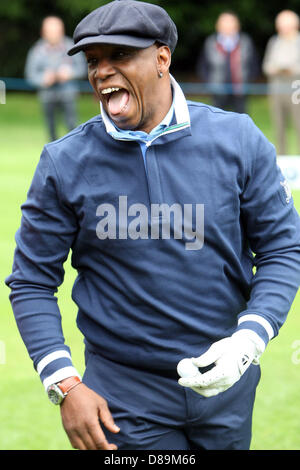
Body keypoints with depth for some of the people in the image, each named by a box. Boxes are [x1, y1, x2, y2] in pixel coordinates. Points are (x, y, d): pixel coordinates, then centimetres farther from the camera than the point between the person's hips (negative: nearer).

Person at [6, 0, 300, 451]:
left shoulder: (238, 139, -4)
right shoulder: (66, 163, -6)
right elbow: (32, 281, -1)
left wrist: (247, 341, -15)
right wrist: (64, 384, -12)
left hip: (225, 382, 2)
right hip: (125, 397, -1)